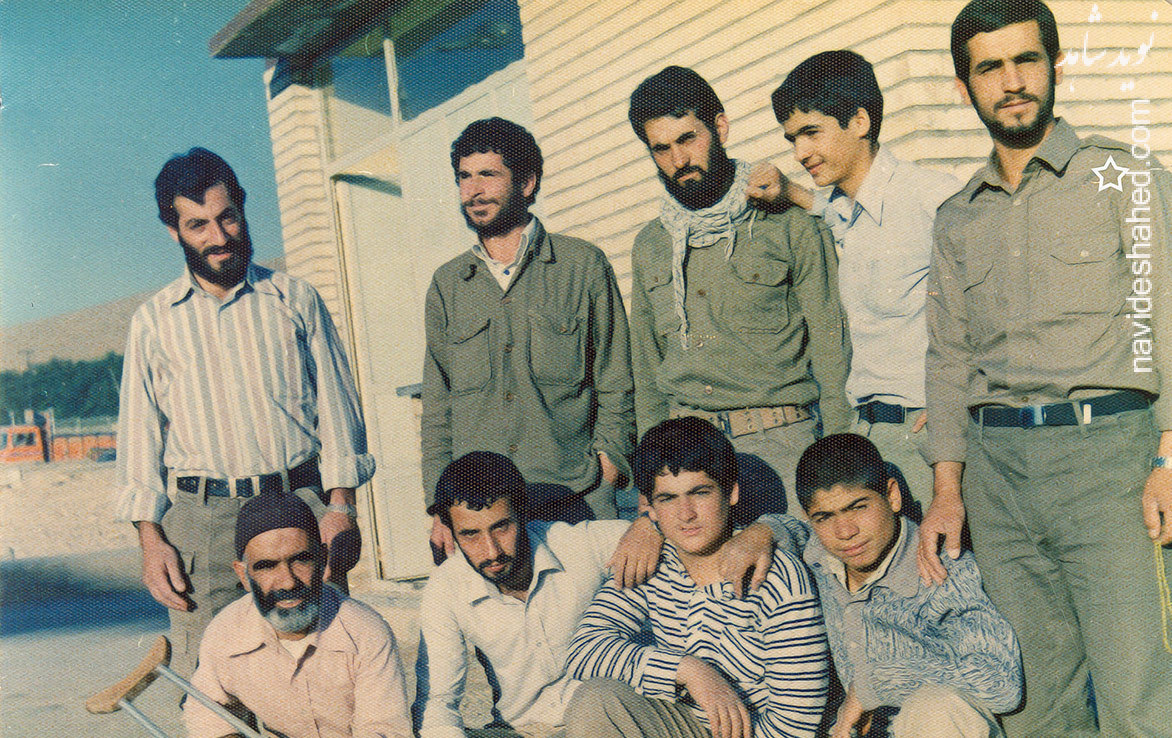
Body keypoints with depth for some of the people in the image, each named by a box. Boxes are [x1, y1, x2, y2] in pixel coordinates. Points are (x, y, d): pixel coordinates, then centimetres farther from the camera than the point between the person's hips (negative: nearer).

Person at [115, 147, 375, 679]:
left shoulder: (296, 300, 12)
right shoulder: (154, 321, 13)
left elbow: (338, 412, 10)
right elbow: (140, 435, 11)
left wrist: (340, 506, -3)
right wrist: (150, 537, 0)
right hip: (199, 519, 0)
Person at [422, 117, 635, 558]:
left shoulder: (583, 266, 6)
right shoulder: (446, 285, 14)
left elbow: (616, 389, 5)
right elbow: (437, 408, 15)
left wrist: (606, 472, -7)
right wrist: (440, 507, 6)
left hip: (577, 502, -2)